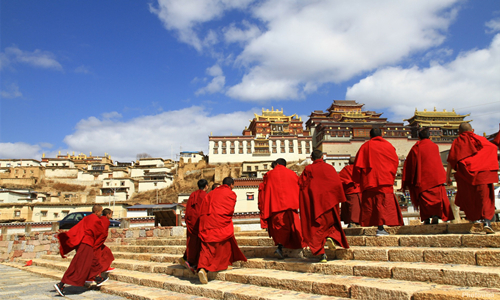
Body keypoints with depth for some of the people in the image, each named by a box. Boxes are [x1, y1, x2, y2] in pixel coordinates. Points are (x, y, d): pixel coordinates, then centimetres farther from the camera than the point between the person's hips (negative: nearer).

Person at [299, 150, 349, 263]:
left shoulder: (308, 169, 1)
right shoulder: (329, 168, 2)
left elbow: (301, 184, 0)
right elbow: (337, 183, -2)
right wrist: (339, 199, 8)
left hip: (313, 202, 0)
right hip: (328, 201, 0)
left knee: (316, 226, 5)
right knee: (332, 221, 19)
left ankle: (321, 254, -1)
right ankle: (332, 237, -11)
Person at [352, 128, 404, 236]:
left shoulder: (365, 146, 6)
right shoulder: (388, 146, 8)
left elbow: (358, 164, 2)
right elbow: (395, 161, 7)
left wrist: (358, 180, 10)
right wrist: (391, 176, 17)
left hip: (368, 180, 1)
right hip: (385, 181, -1)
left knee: (369, 204, 5)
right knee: (384, 203, -3)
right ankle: (381, 228, -13)